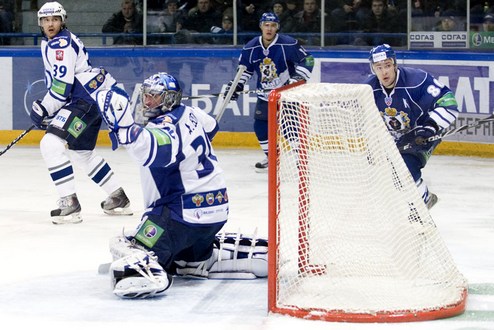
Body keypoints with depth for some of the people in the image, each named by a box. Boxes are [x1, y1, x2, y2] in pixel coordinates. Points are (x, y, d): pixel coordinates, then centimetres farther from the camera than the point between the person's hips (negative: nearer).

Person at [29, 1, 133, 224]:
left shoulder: (60, 44, -15)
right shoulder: (49, 43, 19)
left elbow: (63, 85, -21)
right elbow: (59, 80, 29)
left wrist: (43, 109, -13)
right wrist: (45, 108, 21)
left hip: (90, 97, -11)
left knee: (51, 144, -21)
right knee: (80, 152, 24)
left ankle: (70, 204, -23)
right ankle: (118, 198, 34)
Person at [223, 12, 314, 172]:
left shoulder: (288, 44, -18)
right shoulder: (251, 48, -4)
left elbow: (307, 60, -11)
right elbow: (244, 68, 9)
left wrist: (299, 78, -22)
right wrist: (237, 85, -1)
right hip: (265, 93, 5)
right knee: (260, 126, 4)